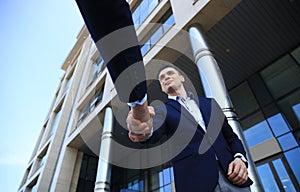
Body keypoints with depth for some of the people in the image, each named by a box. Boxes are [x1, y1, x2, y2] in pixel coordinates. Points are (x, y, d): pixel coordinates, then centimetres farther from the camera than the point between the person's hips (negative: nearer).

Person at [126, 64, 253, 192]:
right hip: (196, 181, -2)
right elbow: (156, 131, -16)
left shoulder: (209, 103, 15)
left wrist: (240, 157, -4)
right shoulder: (163, 110, 6)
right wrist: (144, 131, -39)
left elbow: (231, 137, 16)